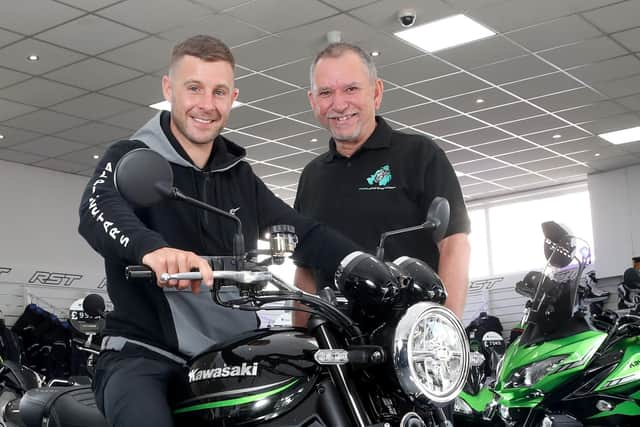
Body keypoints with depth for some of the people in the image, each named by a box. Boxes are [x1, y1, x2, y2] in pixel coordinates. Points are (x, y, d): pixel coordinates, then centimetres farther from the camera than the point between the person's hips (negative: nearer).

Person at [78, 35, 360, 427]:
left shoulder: (238, 174, 15)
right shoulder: (132, 157, -4)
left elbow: (300, 230, 9)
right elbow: (99, 210, -25)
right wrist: (151, 248, -48)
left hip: (231, 356, 6)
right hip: (145, 356, -5)